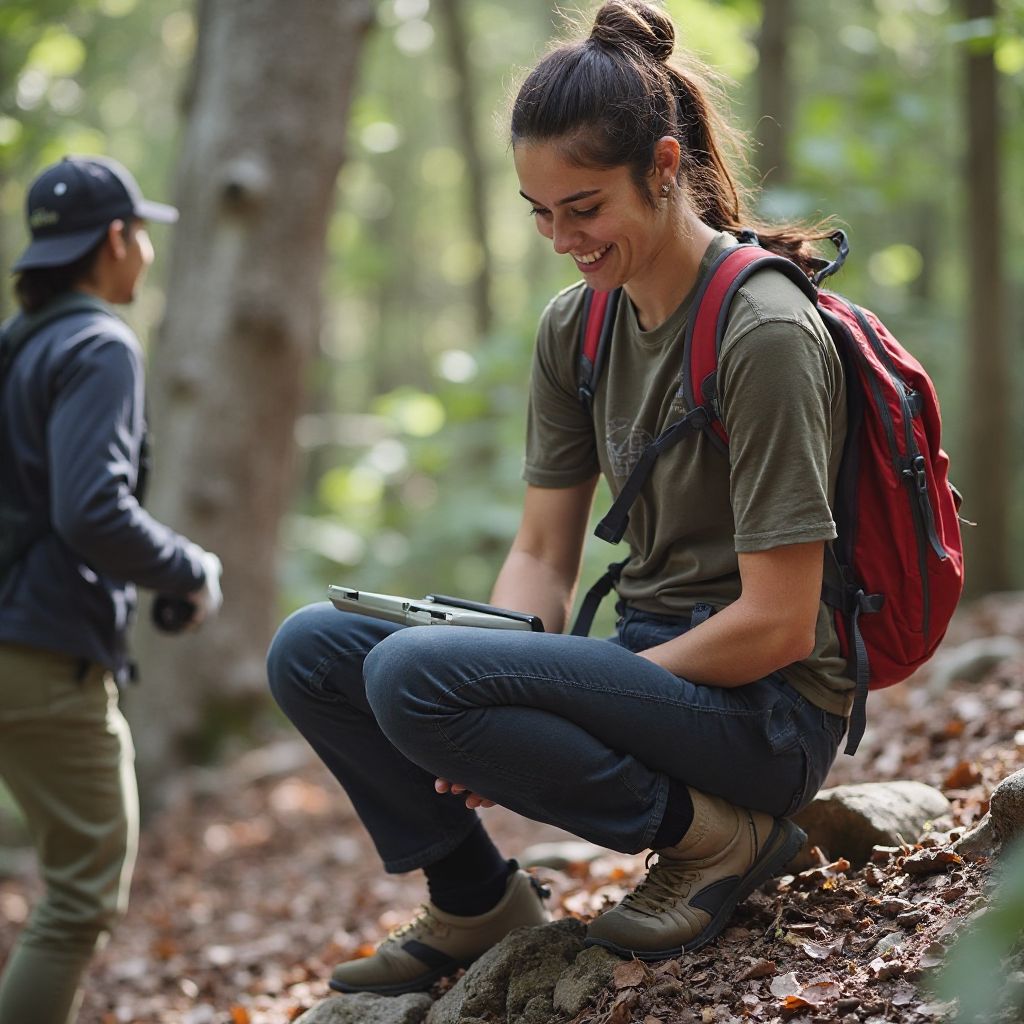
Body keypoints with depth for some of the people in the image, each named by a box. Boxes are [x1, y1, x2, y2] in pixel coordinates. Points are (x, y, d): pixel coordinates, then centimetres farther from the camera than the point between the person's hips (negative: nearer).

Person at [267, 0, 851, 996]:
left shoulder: (764, 334, -17)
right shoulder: (573, 326, 7)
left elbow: (778, 628, -19)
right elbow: (542, 555, 8)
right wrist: (493, 715, -10)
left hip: (764, 710, -8)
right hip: (651, 667, 8)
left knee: (414, 678, -27)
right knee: (310, 649, -2)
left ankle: (707, 834, -10)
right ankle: (477, 903, 11)